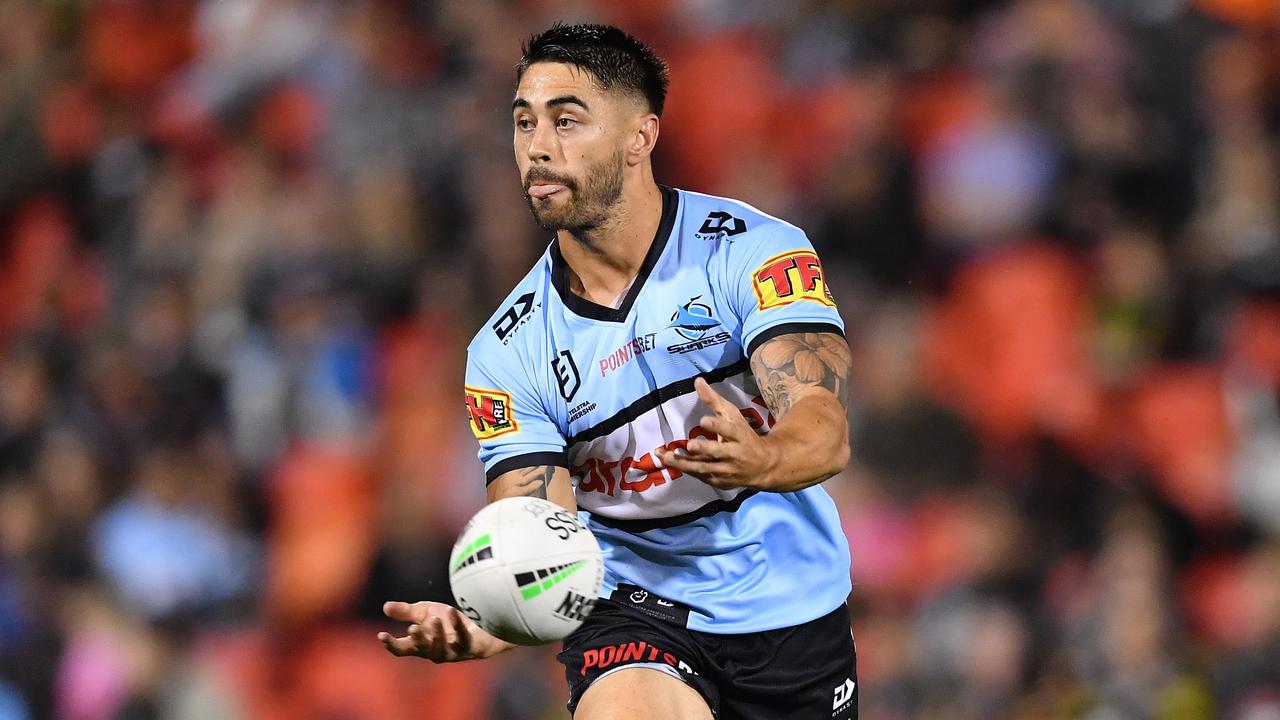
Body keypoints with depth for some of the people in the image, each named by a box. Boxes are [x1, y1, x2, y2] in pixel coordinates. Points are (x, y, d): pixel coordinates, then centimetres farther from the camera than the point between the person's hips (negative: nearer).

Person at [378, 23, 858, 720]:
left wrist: (758, 459, -45)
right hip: (637, 607, -1)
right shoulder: (507, 351, -5)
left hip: (793, 609, 1)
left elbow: (825, 430, -21)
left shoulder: (756, 249, -10)